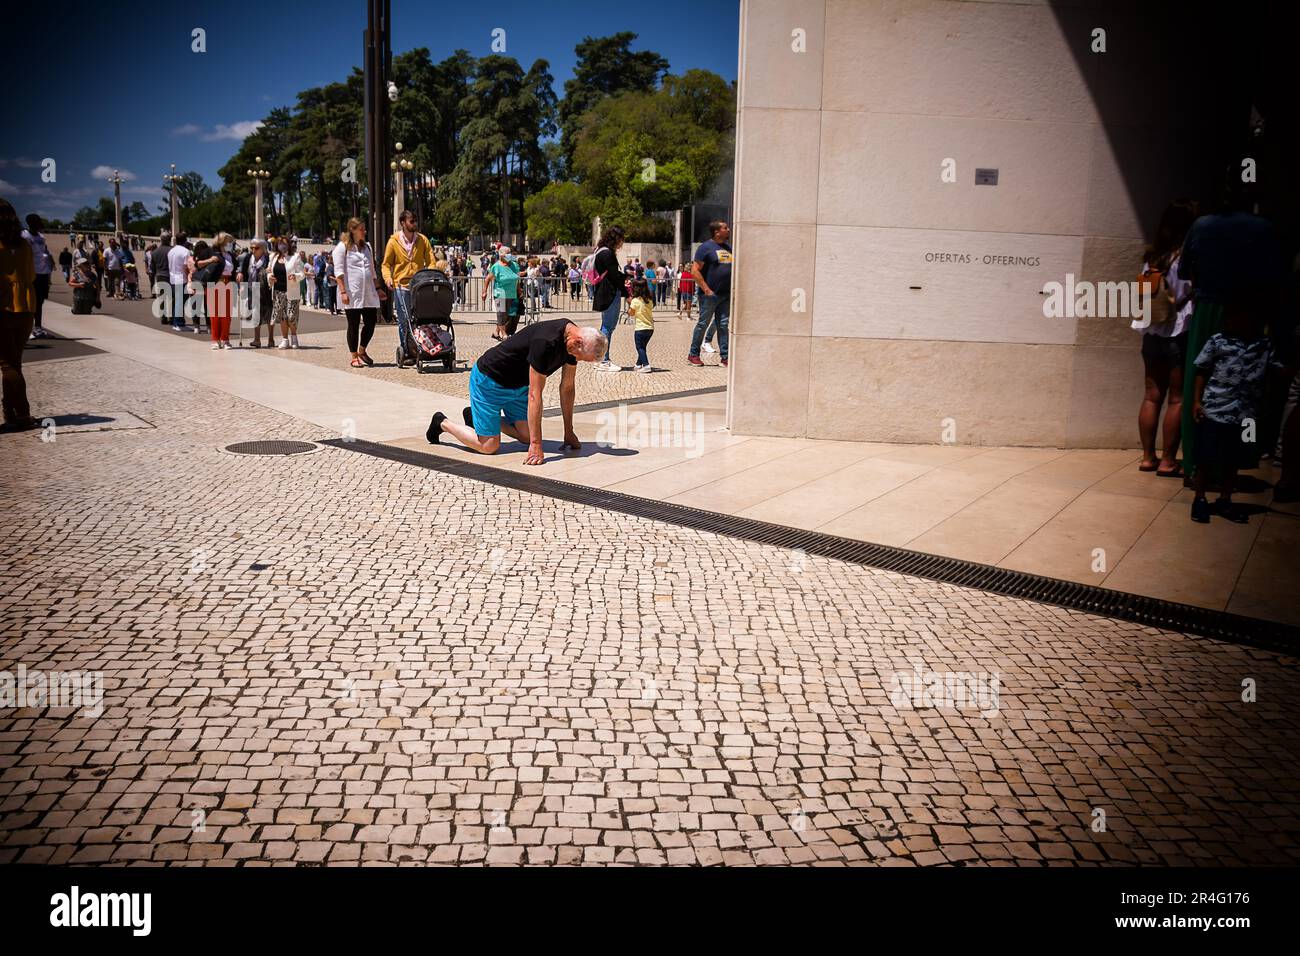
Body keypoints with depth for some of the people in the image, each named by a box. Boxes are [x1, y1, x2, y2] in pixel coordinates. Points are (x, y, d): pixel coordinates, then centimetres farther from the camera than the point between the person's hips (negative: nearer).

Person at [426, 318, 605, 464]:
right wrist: (536, 445, -34)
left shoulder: (573, 339, -10)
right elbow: (534, 395, -35)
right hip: (489, 380, -9)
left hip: (517, 384, 9)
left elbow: (567, 387, 0)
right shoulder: (545, 342, -36)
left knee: (526, 436, 4)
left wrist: (569, 433, 1)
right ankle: (443, 423, 14)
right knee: (489, 446, -11)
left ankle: (476, 416, 24)